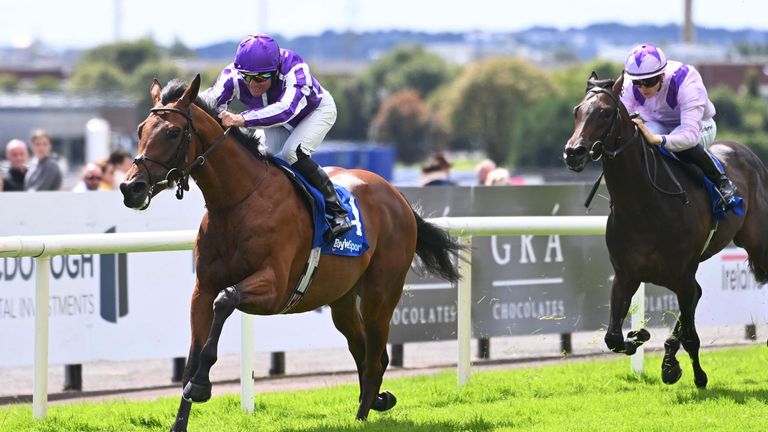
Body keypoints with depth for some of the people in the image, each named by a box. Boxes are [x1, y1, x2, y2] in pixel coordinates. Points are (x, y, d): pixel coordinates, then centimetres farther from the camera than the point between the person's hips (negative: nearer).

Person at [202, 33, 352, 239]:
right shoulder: (234, 75, -33)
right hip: (278, 121, 5)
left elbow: (286, 108, -60)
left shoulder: (295, 69, -44)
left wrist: (242, 119, -71)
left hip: (317, 111, -5)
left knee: (292, 153, -28)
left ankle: (338, 212, -20)